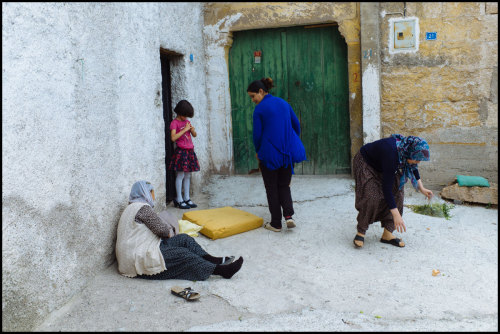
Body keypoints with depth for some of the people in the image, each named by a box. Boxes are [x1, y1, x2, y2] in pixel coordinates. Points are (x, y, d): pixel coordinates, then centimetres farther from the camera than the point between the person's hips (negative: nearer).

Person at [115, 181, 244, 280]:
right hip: (138, 261, -11)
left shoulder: (133, 207, 20)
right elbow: (160, 228, -14)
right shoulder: (142, 207, -14)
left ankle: (214, 260, -4)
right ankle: (221, 270, -18)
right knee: (183, 255, -18)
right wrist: (169, 231, 7)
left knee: (184, 239, 1)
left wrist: (167, 232, 7)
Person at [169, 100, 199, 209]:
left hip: (190, 151, 7)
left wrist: (192, 129, -2)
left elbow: (194, 135, 20)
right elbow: (173, 137, -20)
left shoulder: (187, 122, 15)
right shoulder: (174, 123, -7)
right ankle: (179, 200, 2)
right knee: (180, 176, -4)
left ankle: (187, 198, 17)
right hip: (181, 151, -7)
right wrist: (184, 129, -18)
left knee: (188, 176, 10)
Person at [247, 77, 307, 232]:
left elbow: (257, 134, -7)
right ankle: (289, 215, -2)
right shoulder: (283, 103, 8)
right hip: (288, 152, 5)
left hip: (269, 154, -5)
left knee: (272, 188, 9)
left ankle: (276, 223, 14)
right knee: (284, 185, 17)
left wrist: (258, 152, 10)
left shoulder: (259, 109, -9)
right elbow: (296, 125, 13)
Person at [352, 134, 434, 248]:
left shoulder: (407, 148, -19)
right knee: (372, 197, -22)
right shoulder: (391, 154, -41)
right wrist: (396, 215, -36)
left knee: (397, 193, -5)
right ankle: (361, 232, -4)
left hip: (382, 165, 8)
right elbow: (387, 187, -38)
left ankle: (387, 234, 1)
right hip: (365, 164, -8)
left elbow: (413, 168, 7)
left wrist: (421, 188, 5)